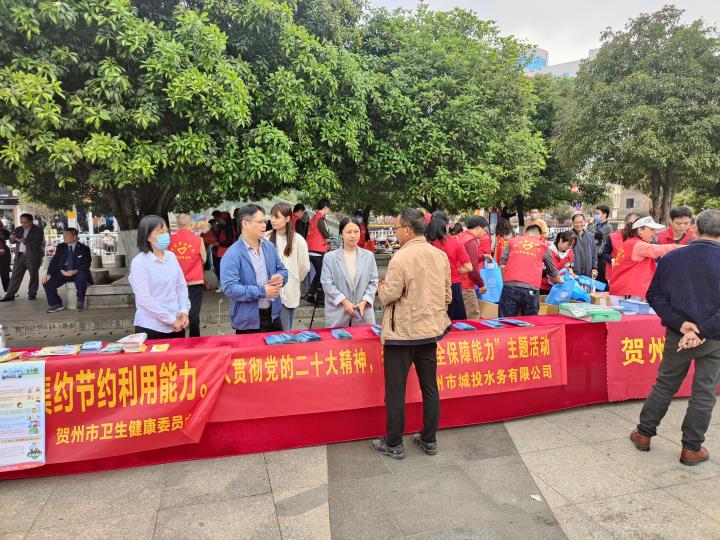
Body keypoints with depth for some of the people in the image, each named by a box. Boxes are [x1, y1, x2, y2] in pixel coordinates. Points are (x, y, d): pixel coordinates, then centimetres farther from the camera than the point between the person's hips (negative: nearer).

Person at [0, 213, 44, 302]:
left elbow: (38, 243, -13)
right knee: (15, 275, 3)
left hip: (33, 256, -5)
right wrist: (13, 238, -13)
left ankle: (32, 294, 11)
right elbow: (11, 241, 10)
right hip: (20, 255, 5)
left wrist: (25, 241, -24)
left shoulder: (38, 230, -3)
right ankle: (10, 295, 5)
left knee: (33, 275, 2)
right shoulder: (18, 229, 13)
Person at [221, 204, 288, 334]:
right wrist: (262, 292, -23)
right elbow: (229, 288, -23)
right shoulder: (232, 254, -16)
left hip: (273, 315, 6)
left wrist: (280, 277, -10)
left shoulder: (270, 246, 5)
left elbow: (282, 269, 15)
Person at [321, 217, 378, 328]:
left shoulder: (369, 256, 8)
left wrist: (364, 301, -9)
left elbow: (373, 282, 5)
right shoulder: (330, 257, 2)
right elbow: (326, 283, -4)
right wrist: (344, 301, -13)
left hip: (363, 312, 2)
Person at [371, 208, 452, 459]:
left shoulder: (401, 257, -17)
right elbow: (447, 296, 8)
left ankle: (394, 444, 17)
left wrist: (381, 287, 4)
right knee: (430, 387, 15)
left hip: (402, 332, -6)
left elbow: (389, 295, -17)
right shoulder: (440, 255, 3)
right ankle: (429, 440, 27)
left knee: (395, 391, 6)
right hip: (430, 330, 6)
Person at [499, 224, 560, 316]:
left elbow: (502, 265, 8)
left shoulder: (512, 241, 15)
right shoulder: (543, 246, 14)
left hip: (510, 286, 0)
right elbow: (552, 272, 24)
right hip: (531, 289, 0)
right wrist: (559, 280, 44)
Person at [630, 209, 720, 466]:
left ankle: (644, 434, 26)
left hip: (677, 336, 3)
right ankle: (691, 449, 20)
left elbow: (654, 295, -5)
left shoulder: (670, 258, -5)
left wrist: (681, 324, -10)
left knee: (664, 385, 17)